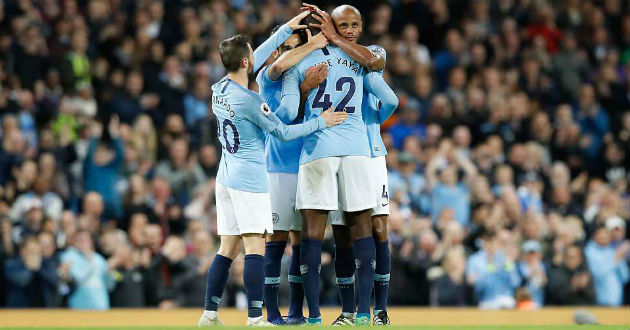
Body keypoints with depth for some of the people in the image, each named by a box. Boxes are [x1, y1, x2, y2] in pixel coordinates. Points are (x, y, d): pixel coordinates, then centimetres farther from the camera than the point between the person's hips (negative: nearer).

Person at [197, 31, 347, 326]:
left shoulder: (219, 89, 6)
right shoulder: (250, 101, -17)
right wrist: (321, 122, 1)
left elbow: (257, 59, 17)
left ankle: (210, 313, 9)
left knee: (227, 249, 10)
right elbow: (283, 132, -8)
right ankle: (255, 319, -14)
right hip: (249, 180, -8)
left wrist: (287, 29, 21)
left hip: (226, 178, 8)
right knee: (255, 249, -9)